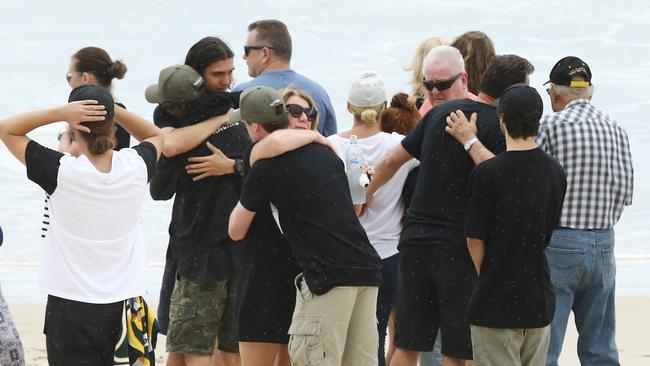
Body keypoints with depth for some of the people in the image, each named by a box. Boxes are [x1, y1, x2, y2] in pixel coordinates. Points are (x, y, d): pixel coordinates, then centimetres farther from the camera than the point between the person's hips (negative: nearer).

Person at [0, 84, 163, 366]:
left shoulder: (62, 171, -16)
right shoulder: (135, 166, -6)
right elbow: (156, 135, 19)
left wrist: (60, 113, -16)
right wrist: (110, 109, 5)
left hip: (71, 307, -4)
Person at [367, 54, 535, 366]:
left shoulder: (441, 113, 11)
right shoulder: (498, 127, -9)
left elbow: (391, 160, 19)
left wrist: (367, 195, 32)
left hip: (415, 240, 6)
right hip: (461, 249, -6)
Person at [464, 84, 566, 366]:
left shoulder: (485, 174, -14)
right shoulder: (555, 172, 2)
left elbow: (475, 240, -10)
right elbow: (548, 232, 10)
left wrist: (487, 277, 6)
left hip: (496, 303, -5)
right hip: (538, 299, 5)